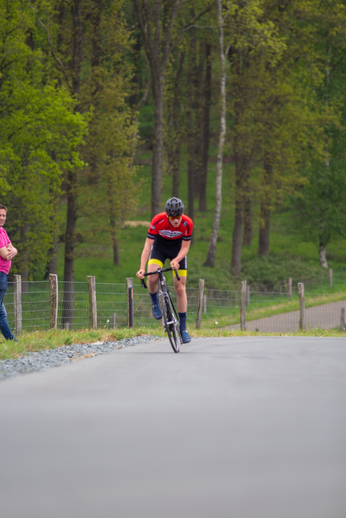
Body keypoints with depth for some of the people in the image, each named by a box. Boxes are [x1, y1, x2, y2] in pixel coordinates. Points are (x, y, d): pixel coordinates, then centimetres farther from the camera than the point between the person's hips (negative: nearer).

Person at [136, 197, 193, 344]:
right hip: (160, 245, -1)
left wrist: (176, 260, -37)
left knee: (180, 288, -3)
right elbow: (147, 246, -30)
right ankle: (155, 303, 6)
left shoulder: (187, 223, -30)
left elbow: (185, 247, -18)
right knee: (152, 278, -26)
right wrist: (142, 268, -40)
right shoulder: (158, 221, -32)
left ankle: (183, 328, 4)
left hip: (177, 248, 1)